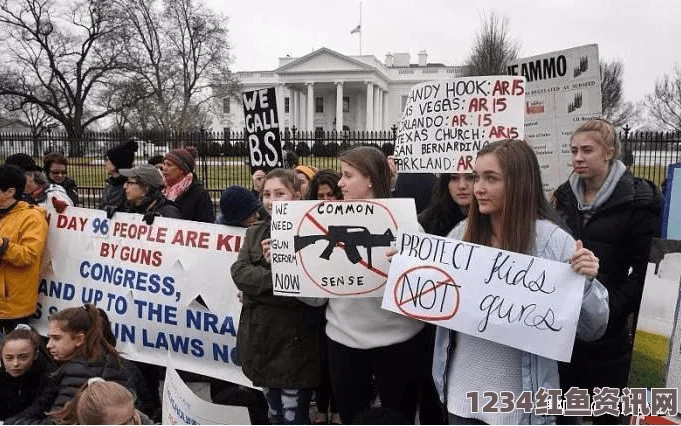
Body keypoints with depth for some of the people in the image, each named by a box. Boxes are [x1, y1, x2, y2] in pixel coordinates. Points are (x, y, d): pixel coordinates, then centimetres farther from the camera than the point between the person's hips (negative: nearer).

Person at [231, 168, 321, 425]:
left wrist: (257, 286, -19)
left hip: (294, 341, -6)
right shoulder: (255, 232, 9)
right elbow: (239, 272, -5)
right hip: (259, 336, 6)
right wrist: (276, 279, -19)